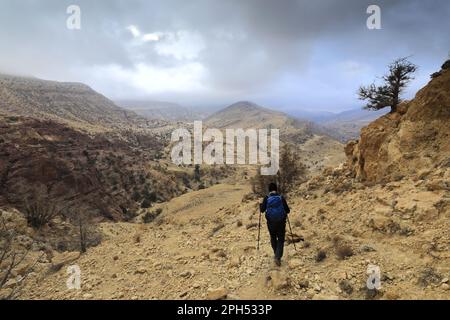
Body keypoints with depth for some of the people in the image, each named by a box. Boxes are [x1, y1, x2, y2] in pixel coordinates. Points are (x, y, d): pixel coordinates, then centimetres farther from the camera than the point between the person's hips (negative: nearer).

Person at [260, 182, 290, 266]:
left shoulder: (266, 198, -7)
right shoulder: (281, 198, -6)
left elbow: (262, 210, -7)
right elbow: (287, 210, -6)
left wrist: (260, 205, 14)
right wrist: (286, 210, 18)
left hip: (271, 222, 1)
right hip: (281, 222, -1)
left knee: (273, 238, 22)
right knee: (281, 240, 8)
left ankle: (277, 255, 33)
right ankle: (278, 257, -7)